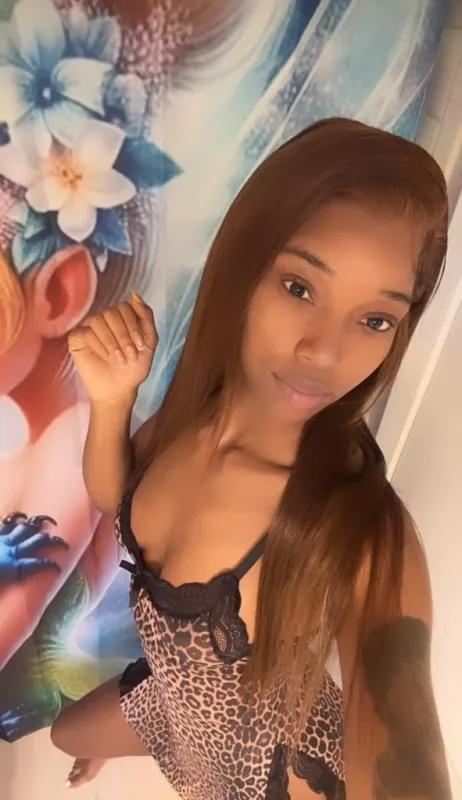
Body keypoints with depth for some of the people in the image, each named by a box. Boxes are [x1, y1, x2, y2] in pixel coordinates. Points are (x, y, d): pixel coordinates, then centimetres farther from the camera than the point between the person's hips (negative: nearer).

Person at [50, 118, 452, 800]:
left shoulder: (369, 541, -39)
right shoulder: (198, 409, -23)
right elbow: (110, 496, -6)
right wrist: (111, 400, -23)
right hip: (171, 701, 5)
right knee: (65, 735, 34)